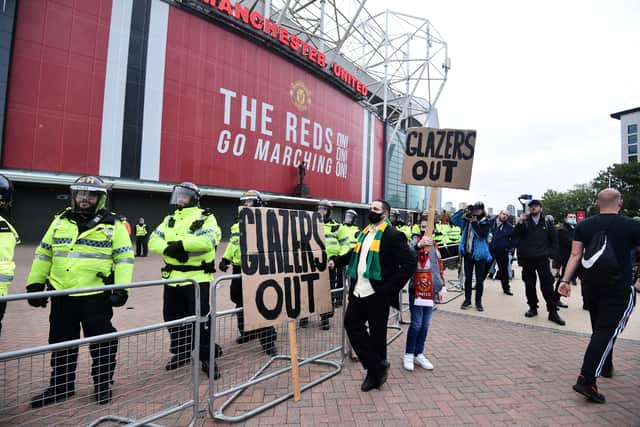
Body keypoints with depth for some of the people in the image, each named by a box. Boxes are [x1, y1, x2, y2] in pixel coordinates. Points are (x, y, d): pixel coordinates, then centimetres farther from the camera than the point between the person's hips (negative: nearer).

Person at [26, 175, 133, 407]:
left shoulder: (113, 225, -4)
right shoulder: (60, 221, 9)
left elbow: (124, 258, -7)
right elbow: (44, 253, 14)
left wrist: (121, 289, -15)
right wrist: (35, 284, 9)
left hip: (96, 297, -4)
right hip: (61, 295, 5)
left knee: (101, 343, 6)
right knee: (61, 344, 18)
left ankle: (103, 384, 23)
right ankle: (60, 386, 35)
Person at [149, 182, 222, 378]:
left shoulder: (205, 218, -6)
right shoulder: (170, 219, 14)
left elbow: (209, 240, -24)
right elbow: (153, 240, 3)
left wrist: (180, 244, -24)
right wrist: (169, 248, -18)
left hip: (197, 277, -7)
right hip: (173, 277, 7)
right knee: (173, 317, 16)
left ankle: (207, 357, 10)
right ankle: (180, 352, 34)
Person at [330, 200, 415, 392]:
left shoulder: (392, 235, -10)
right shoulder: (364, 232, 13)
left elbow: (410, 263, -15)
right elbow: (354, 254, 27)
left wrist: (390, 288, -18)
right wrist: (336, 261, 11)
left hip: (377, 294, -7)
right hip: (359, 291, 7)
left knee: (377, 334, 6)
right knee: (352, 324, 6)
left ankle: (375, 372, 28)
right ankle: (377, 367, 19)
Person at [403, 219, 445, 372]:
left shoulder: (434, 245, 11)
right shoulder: (415, 241, -7)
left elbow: (439, 266, 18)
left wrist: (441, 288, 16)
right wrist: (418, 245, -44)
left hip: (430, 290, 5)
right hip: (416, 290, -5)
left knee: (425, 325, 10)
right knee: (416, 324, -3)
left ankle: (419, 354, 22)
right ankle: (408, 355, 12)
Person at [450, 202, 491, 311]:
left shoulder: (485, 222, -5)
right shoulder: (467, 220, 5)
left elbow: (482, 235, -19)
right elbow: (453, 219, 2)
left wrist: (474, 223, -21)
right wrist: (463, 211, -8)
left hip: (479, 254, -3)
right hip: (468, 253, 3)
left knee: (479, 279, 5)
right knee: (468, 278, 12)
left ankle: (478, 302, 17)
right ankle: (467, 300, 23)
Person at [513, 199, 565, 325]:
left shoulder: (547, 223, 5)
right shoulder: (524, 222, 5)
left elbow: (554, 240, 7)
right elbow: (515, 235, -9)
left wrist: (551, 254, -1)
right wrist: (520, 222, -20)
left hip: (543, 259, -1)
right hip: (527, 259, 1)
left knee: (547, 285, -2)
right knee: (529, 285, 8)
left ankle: (553, 312, 5)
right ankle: (533, 308, 21)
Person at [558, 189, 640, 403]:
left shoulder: (583, 226, 1)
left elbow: (575, 255, -4)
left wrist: (565, 280, -3)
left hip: (591, 286, 4)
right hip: (620, 289, -4)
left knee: (599, 328, 22)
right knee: (607, 332, -5)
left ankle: (605, 367, 40)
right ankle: (586, 380, -13)